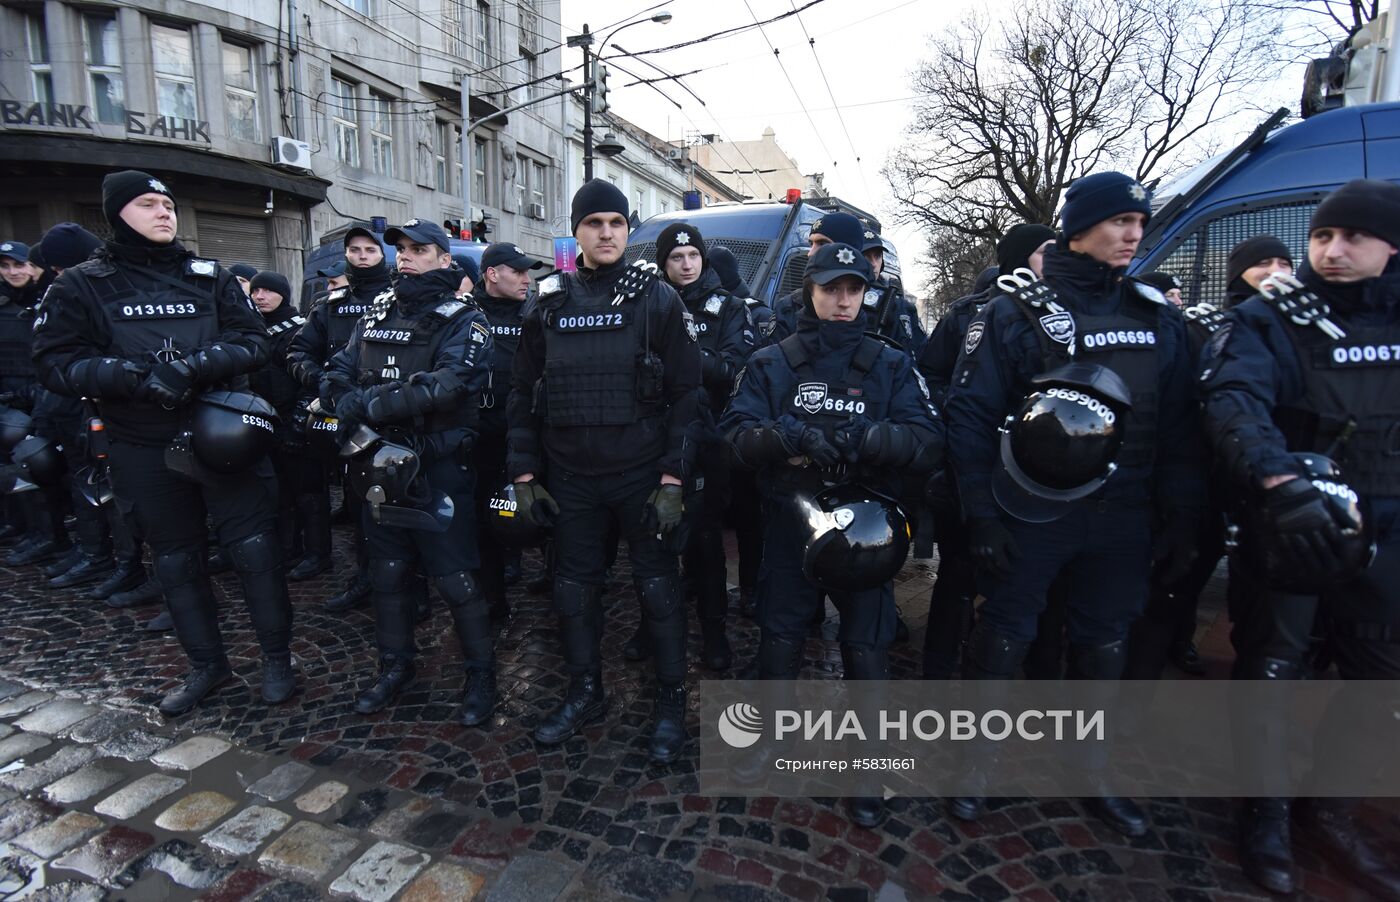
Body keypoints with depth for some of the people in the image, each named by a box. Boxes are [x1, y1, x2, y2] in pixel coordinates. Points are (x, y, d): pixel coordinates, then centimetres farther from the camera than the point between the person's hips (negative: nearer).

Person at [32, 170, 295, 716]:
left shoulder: (210, 276, 5)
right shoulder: (81, 286, 4)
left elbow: (254, 342, -2)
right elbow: (56, 362, -4)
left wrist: (198, 364, -20)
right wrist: (131, 374, -21)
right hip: (145, 451, 1)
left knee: (254, 548, -1)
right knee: (176, 561, 12)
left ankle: (277, 659, 15)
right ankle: (207, 664, 29)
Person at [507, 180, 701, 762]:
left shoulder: (659, 300, -3)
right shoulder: (549, 304, 6)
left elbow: (686, 392, -7)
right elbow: (522, 394, 9)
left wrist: (673, 478, -13)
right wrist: (524, 474, 3)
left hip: (642, 475, -3)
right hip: (569, 477, 4)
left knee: (658, 586, 6)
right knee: (574, 586, 12)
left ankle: (672, 702, 24)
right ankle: (585, 694, 32)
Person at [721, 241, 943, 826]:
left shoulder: (891, 365, 3)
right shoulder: (771, 364, 4)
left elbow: (928, 442, -10)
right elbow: (736, 433, -8)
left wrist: (863, 435, -27)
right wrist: (787, 435, -28)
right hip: (790, 520, 0)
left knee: (867, 646, 5)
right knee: (780, 635, 11)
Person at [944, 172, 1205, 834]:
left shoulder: (1158, 319, 8)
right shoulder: (1015, 313, -7)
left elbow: (1179, 429, 8)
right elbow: (970, 415, -11)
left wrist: (1181, 518, 2)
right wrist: (982, 514, -15)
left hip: (1122, 521, 5)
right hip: (1029, 516, -4)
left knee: (1103, 648, 17)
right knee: (1001, 640, 6)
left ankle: (1087, 772, 37)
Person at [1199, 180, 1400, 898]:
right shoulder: (1270, 319, -8)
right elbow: (1235, 402, -26)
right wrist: (1282, 482, -41)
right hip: (1288, 525, -5)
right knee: (1272, 670, 4)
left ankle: (1329, 807, 34)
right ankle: (1265, 810, 23)